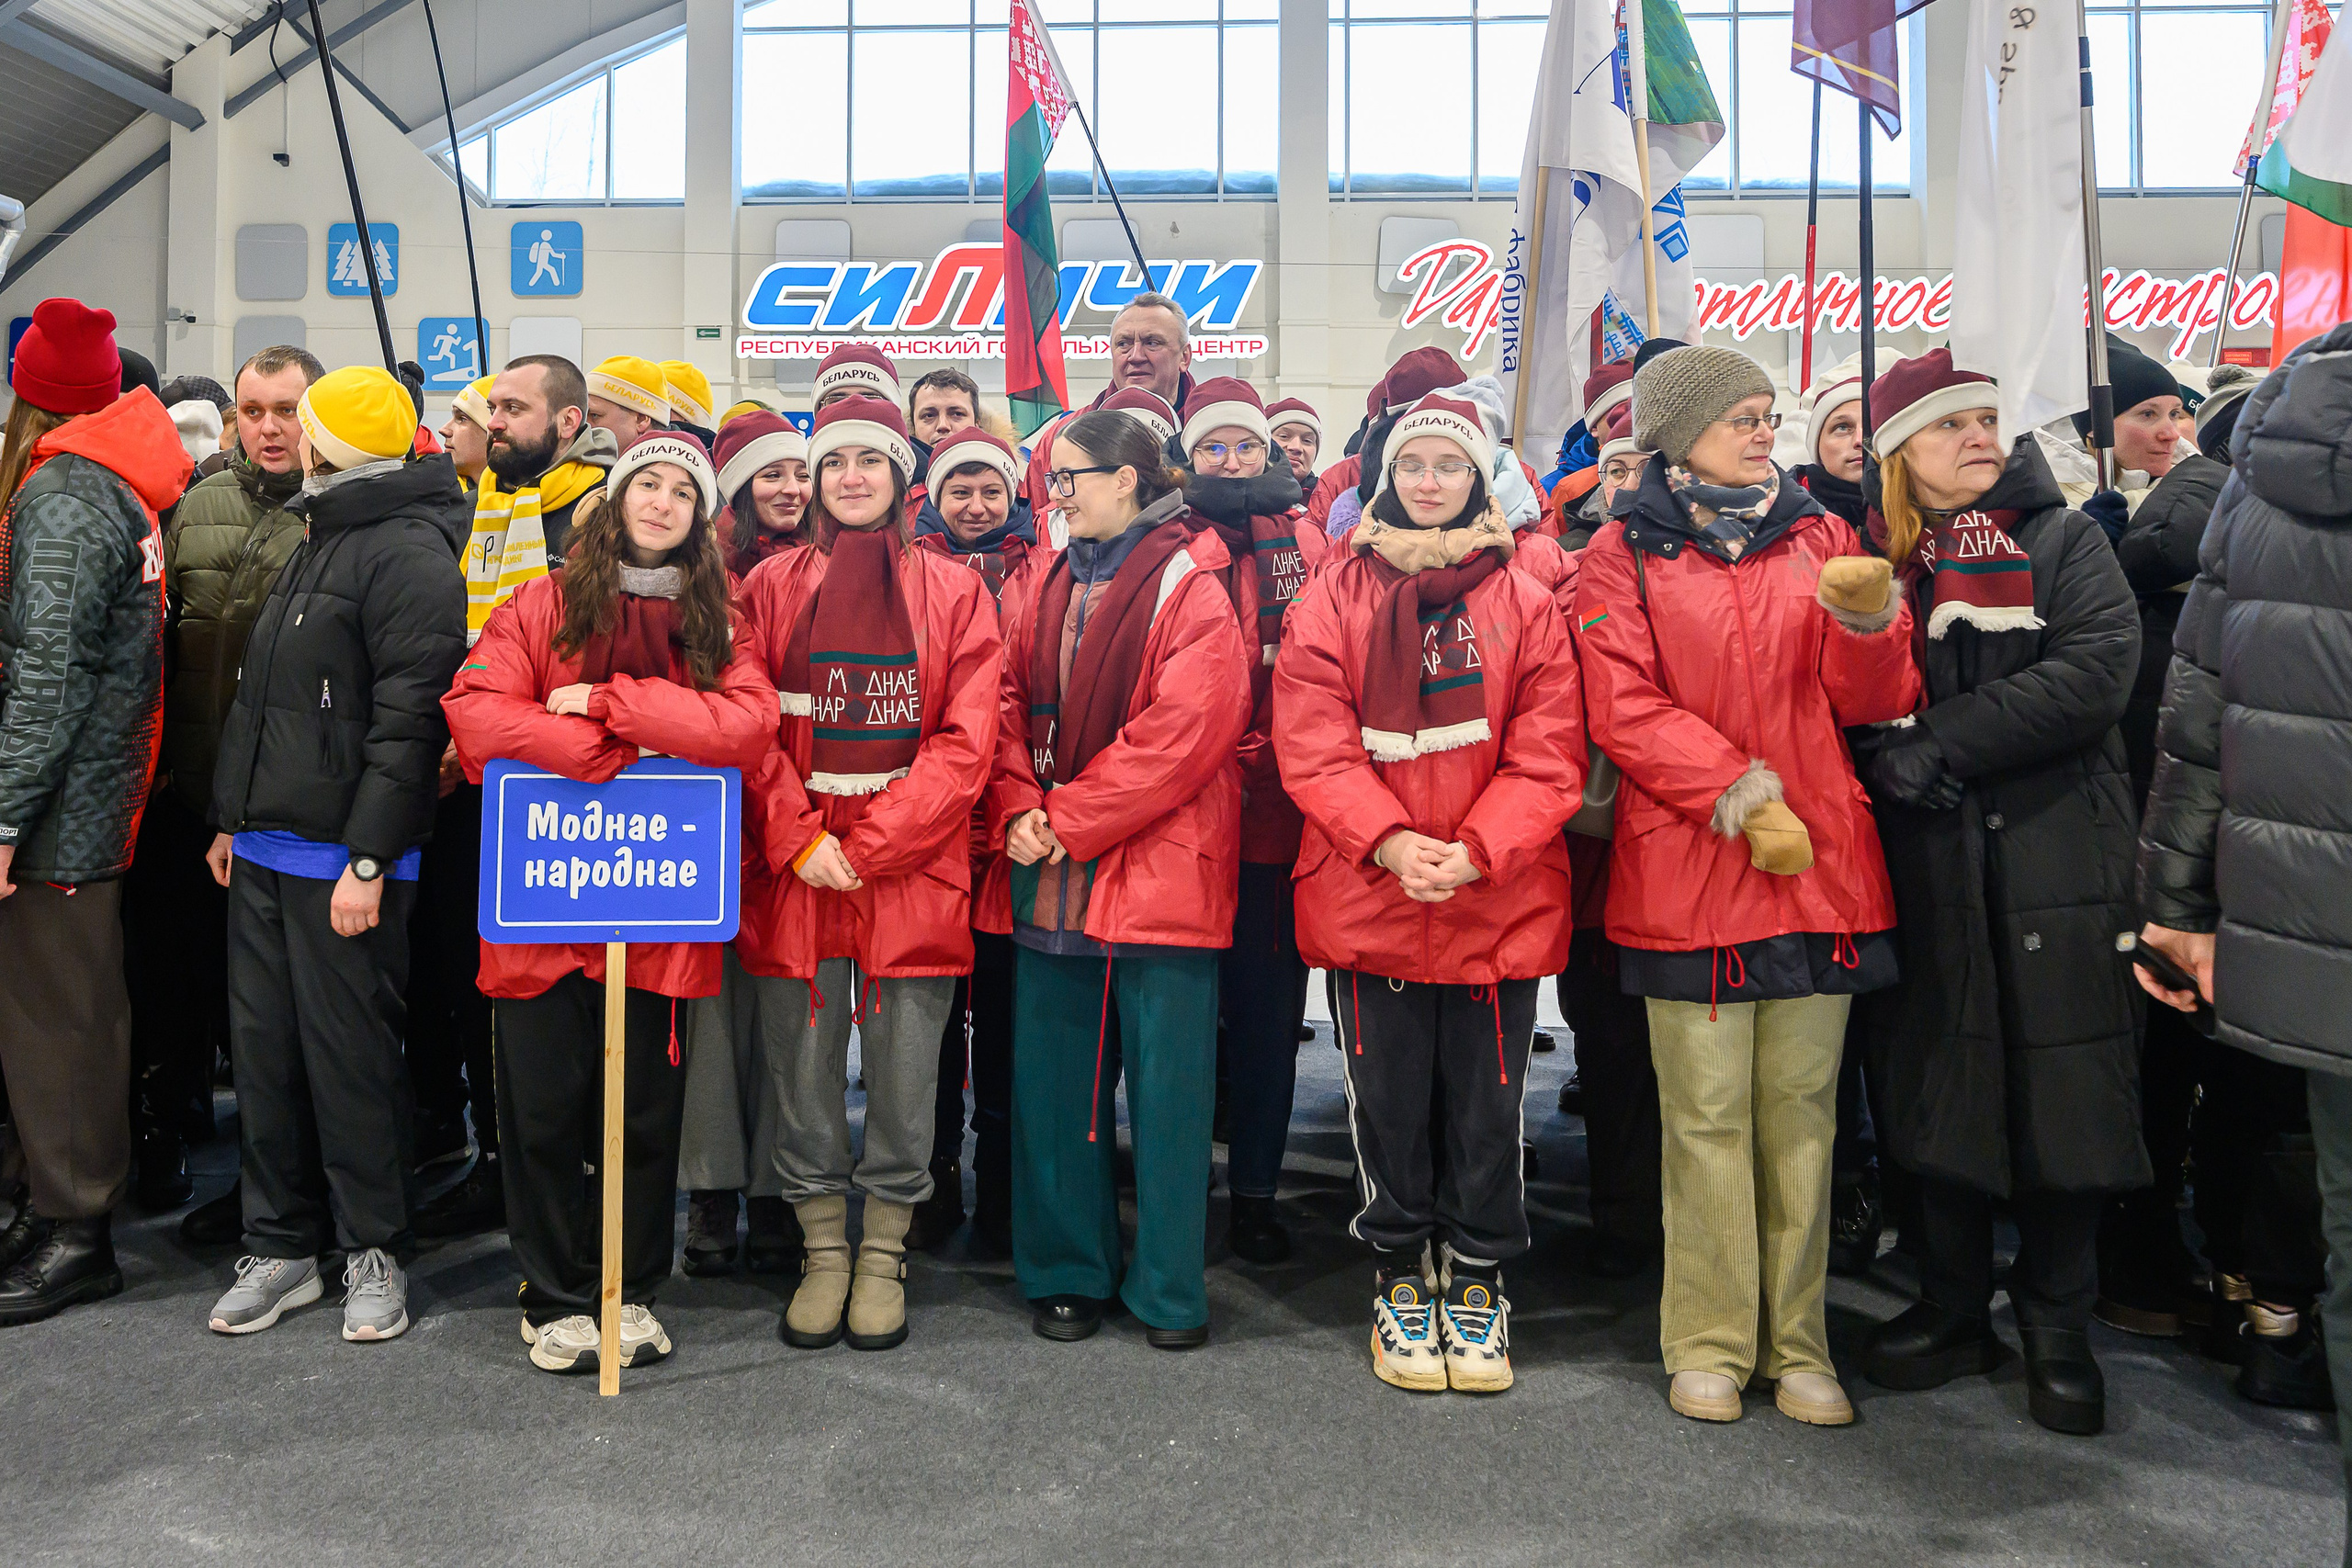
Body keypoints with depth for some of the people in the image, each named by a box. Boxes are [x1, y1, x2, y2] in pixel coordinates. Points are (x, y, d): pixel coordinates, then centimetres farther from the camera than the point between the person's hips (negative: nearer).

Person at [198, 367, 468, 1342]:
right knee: (265, 1049, 11)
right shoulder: (318, 540, 20)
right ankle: (280, 1245, 24)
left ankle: (373, 1251, 14)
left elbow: (409, 718, -19)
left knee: (351, 1054, -1)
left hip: (342, 859, -9)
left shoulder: (409, 553, -12)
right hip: (265, 852, 9)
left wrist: (369, 857, -22)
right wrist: (233, 817, 20)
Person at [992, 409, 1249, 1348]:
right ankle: (1068, 1271, 25)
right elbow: (1012, 704, 10)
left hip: (1157, 874, -6)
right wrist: (1019, 812, -7)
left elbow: (1180, 732, -17)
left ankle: (1169, 1288, 18)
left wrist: (1065, 822, -15)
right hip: (1051, 879, 6)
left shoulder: (1189, 588, -8)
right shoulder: (1051, 585, 13)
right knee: (1052, 1076, 10)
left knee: (1167, 1085, 3)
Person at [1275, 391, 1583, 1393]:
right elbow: (1311, 746, -5)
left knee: (1487, 1105, 8)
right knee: (1388, 1103, 10)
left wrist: (1473, 851, -17)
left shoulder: (1525, 604, 4)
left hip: (1500, 903, 0)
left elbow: (1549, 757, -2)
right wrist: (1390, 841, -19)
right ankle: (1399, 1281, 29)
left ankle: (1477, 1282, 29)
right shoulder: (1333, 599, 3)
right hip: (1366, 897, 0)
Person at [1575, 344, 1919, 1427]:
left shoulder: (1818, 538, 14)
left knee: (1801, 1107, 8)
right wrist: (1739, 794, -15)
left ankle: (1795, 1344, 20)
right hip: (1687, 868, -3)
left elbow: (1873, 702, 9)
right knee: (1707, 1115, 2)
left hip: (1822, 863, 4)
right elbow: (1626, 710, -7)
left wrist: (1868, 619, -11)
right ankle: (1709, 1344, 16)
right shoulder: (1624, 554, 2)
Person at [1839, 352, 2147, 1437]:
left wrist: (1942, 741, -16)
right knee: (1941, 1086, 7)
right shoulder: (1873, 560, 11)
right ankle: (1954, 1312, 22)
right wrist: (1895, 762, -15)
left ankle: (2058, 1329, 17)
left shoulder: (2063, 540, 5)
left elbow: (2097, 672, -11)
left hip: (2058, 859, -1)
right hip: (1928, 865, 2)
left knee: (2065, 1090, 1)